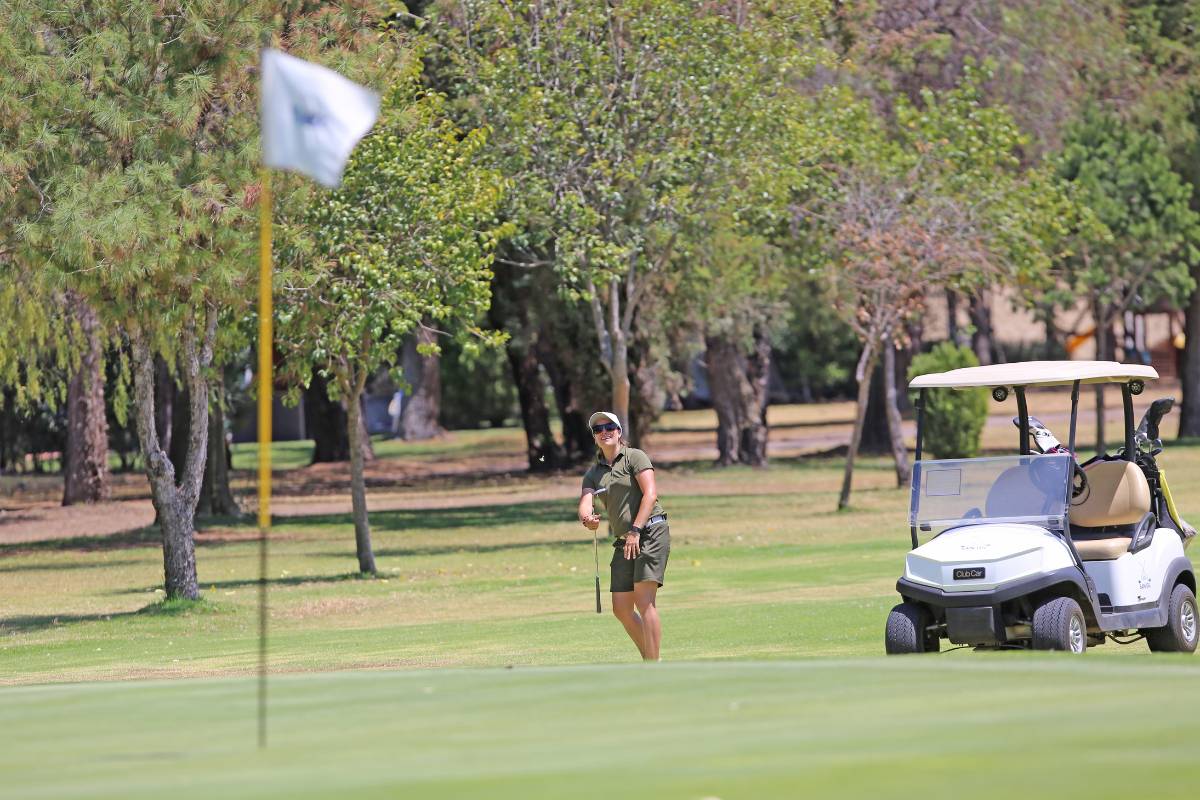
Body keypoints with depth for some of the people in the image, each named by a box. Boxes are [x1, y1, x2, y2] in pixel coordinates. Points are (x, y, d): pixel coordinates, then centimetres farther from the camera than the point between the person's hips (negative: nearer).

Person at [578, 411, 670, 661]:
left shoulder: (634, 457, 0)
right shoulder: (593, 473, 16)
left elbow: (650, 494, -10)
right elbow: (585, 502, 0)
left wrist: (635, 530, -18)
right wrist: (587, 518, -24)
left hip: (651, 531, -7)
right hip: (624, 541, 7)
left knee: (644, 600, -16)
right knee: (621, 609, 3)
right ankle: (650, 661, 17)